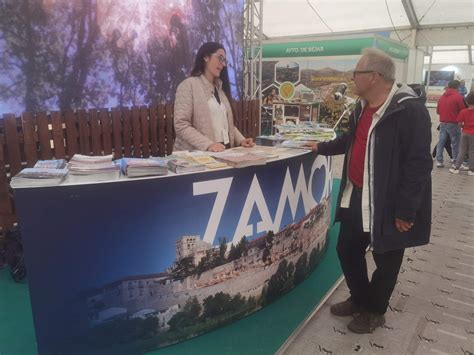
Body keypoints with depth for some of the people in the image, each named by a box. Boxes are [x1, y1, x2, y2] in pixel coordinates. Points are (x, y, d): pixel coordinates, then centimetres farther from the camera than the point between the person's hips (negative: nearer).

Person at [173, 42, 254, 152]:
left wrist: (241, 140, 2)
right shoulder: (188, 85, -4)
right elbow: (181, 126, -14)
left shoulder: (220, 87, 20)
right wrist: (208, 145, -23)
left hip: (224, 152, 5)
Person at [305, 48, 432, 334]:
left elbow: (418, 164, -23)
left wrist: (406, 210, -23)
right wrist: (322, 148, 34)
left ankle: (375, 310, 34)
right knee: (347, 249, 18)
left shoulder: (410, 110, -21)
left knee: (386, 260, 11)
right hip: (357, 198, 9)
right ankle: (359, 299, 41)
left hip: (386, 203, -8)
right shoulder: (363, 107, 8)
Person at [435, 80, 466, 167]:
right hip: (453, 124, -5)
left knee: (441, 142, 7)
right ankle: (456, 161, 9)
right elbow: (463, 110, -10)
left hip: (442, 123, 5)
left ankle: (439, 161, 5)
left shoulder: (442, 97, 8)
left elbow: (438, 110, 14)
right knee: (455, 143, 4)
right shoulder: (458, 96, -9)